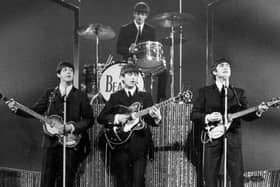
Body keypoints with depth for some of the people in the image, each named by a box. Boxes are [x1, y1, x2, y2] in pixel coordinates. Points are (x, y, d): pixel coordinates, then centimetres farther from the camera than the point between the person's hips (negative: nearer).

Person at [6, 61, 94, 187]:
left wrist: (71, 127, -13)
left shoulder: (80, 96, 3)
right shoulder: (50, 94, 10)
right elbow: (35, 111, 6)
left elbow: (89, 120, -1)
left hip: (71, 143, -2)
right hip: (50, 142, 2)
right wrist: (17, 109, -9)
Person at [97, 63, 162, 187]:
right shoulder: (115, 97, 9)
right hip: (120, 144, 0)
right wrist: (117, 118, -12)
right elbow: (101, 118, 4)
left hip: (140, 145, 0)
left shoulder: (145, 96, 10)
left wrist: (156, 117, -21)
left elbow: (152, 121, 2)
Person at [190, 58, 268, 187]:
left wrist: (258, 111, -12)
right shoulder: (204, 92, 8)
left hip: (233, 137, 1)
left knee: (237, 175, -1)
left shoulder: (239, 93, 14)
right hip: (212, 137, -1)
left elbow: (245, 115, 6)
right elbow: (193, 115, 4)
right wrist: (207, 117, -13)